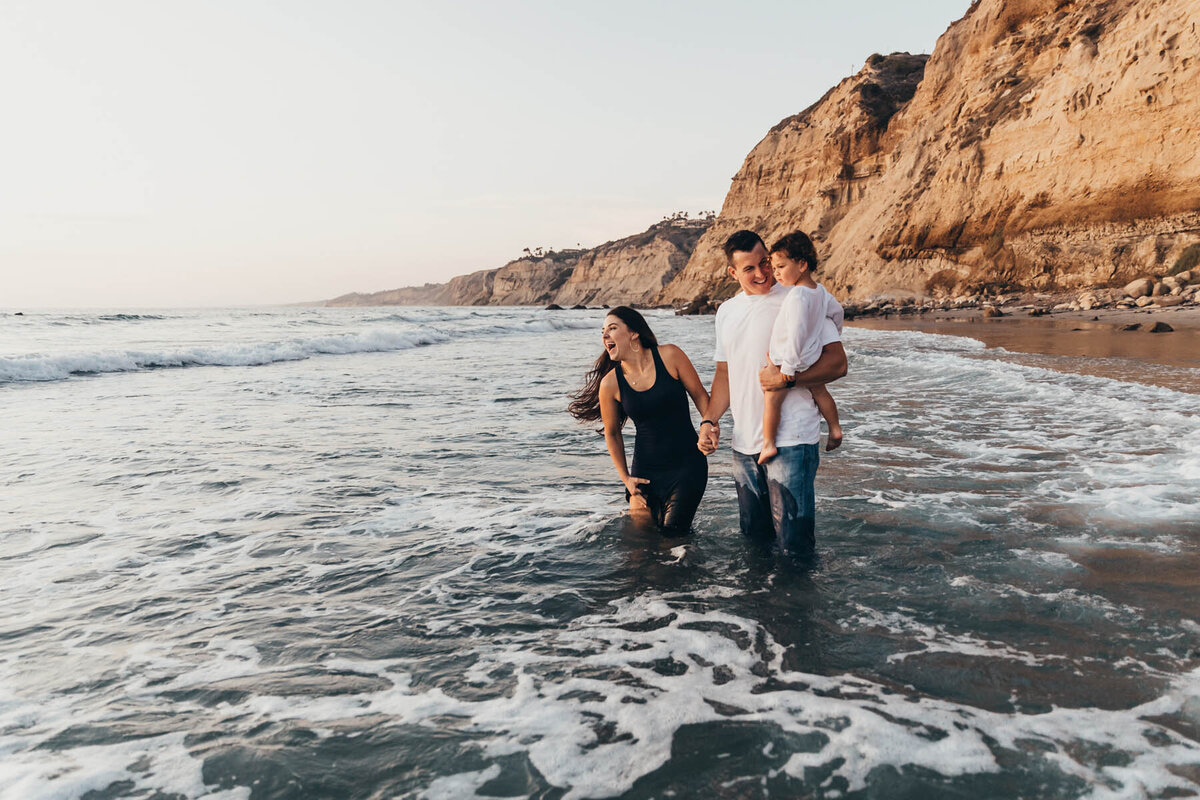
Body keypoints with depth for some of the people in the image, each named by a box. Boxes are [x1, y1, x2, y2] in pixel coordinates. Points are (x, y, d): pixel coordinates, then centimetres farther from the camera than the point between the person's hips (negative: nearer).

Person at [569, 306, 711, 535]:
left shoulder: (669, 355, -8)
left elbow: (699, 395, 1)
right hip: (645, 470, 2)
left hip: (687, 464, -2)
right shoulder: (610, 383, -5)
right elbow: (612, 433, 8)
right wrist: (625, 477, 7)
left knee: (672, 535, -6)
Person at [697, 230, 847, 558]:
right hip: (744, 444, 6)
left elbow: (838, 362, -9)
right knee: (754, 536, 17)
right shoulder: (726, 311, 14)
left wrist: (787, 379, -21)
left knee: (794, 546, -5)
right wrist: (709, 421, 7)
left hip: (791, 440, -6)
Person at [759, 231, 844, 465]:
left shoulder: (797, 296, -25)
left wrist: (789, 365, -26)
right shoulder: (820, 290, 4)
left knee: (772, 398, -6)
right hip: (812, 357, 9)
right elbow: (837, 311, 19)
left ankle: (768, 444, -6)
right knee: (819, 392, 24)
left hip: (791, 359, -9)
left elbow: (797, 333, -30)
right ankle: (835, 430, 37)